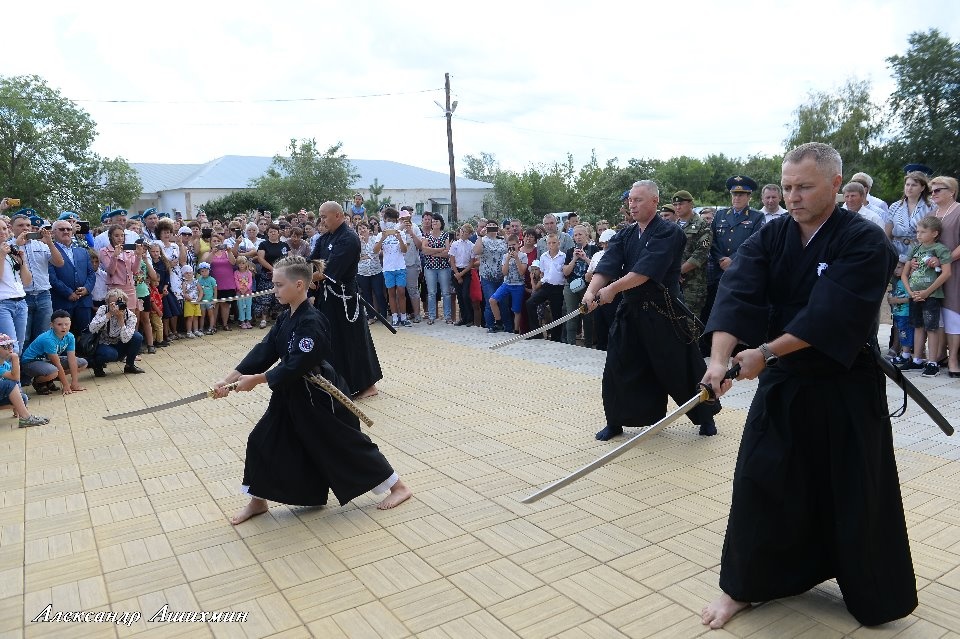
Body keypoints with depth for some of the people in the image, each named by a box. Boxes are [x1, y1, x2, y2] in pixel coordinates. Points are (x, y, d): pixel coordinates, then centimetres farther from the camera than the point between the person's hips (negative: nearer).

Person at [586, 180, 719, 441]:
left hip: (664, 311, -5)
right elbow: (607, 265, -6)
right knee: (618, 368, 6)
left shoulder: (669, 233, -11)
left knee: (682, 367, 5)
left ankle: (705, 417, 28)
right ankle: (615, 422, 22)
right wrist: (591, 291, -24)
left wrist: (612, 289, -25)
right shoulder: (624, 236, 9)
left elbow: (647, 270, -23)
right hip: (631, 310, 5)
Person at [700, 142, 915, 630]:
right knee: (759, 483, 4)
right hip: (783, 382, 4)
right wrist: (719, 357, -32)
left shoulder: (864, 242, -14)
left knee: (856, 494, 8)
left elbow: (831, 315, -26)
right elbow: (737, 294, -17)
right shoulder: (771, 238, -1)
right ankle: (744, 587, 21)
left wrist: (765, 353, -28)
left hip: (847, 387, -3)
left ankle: (873, 596, 34)